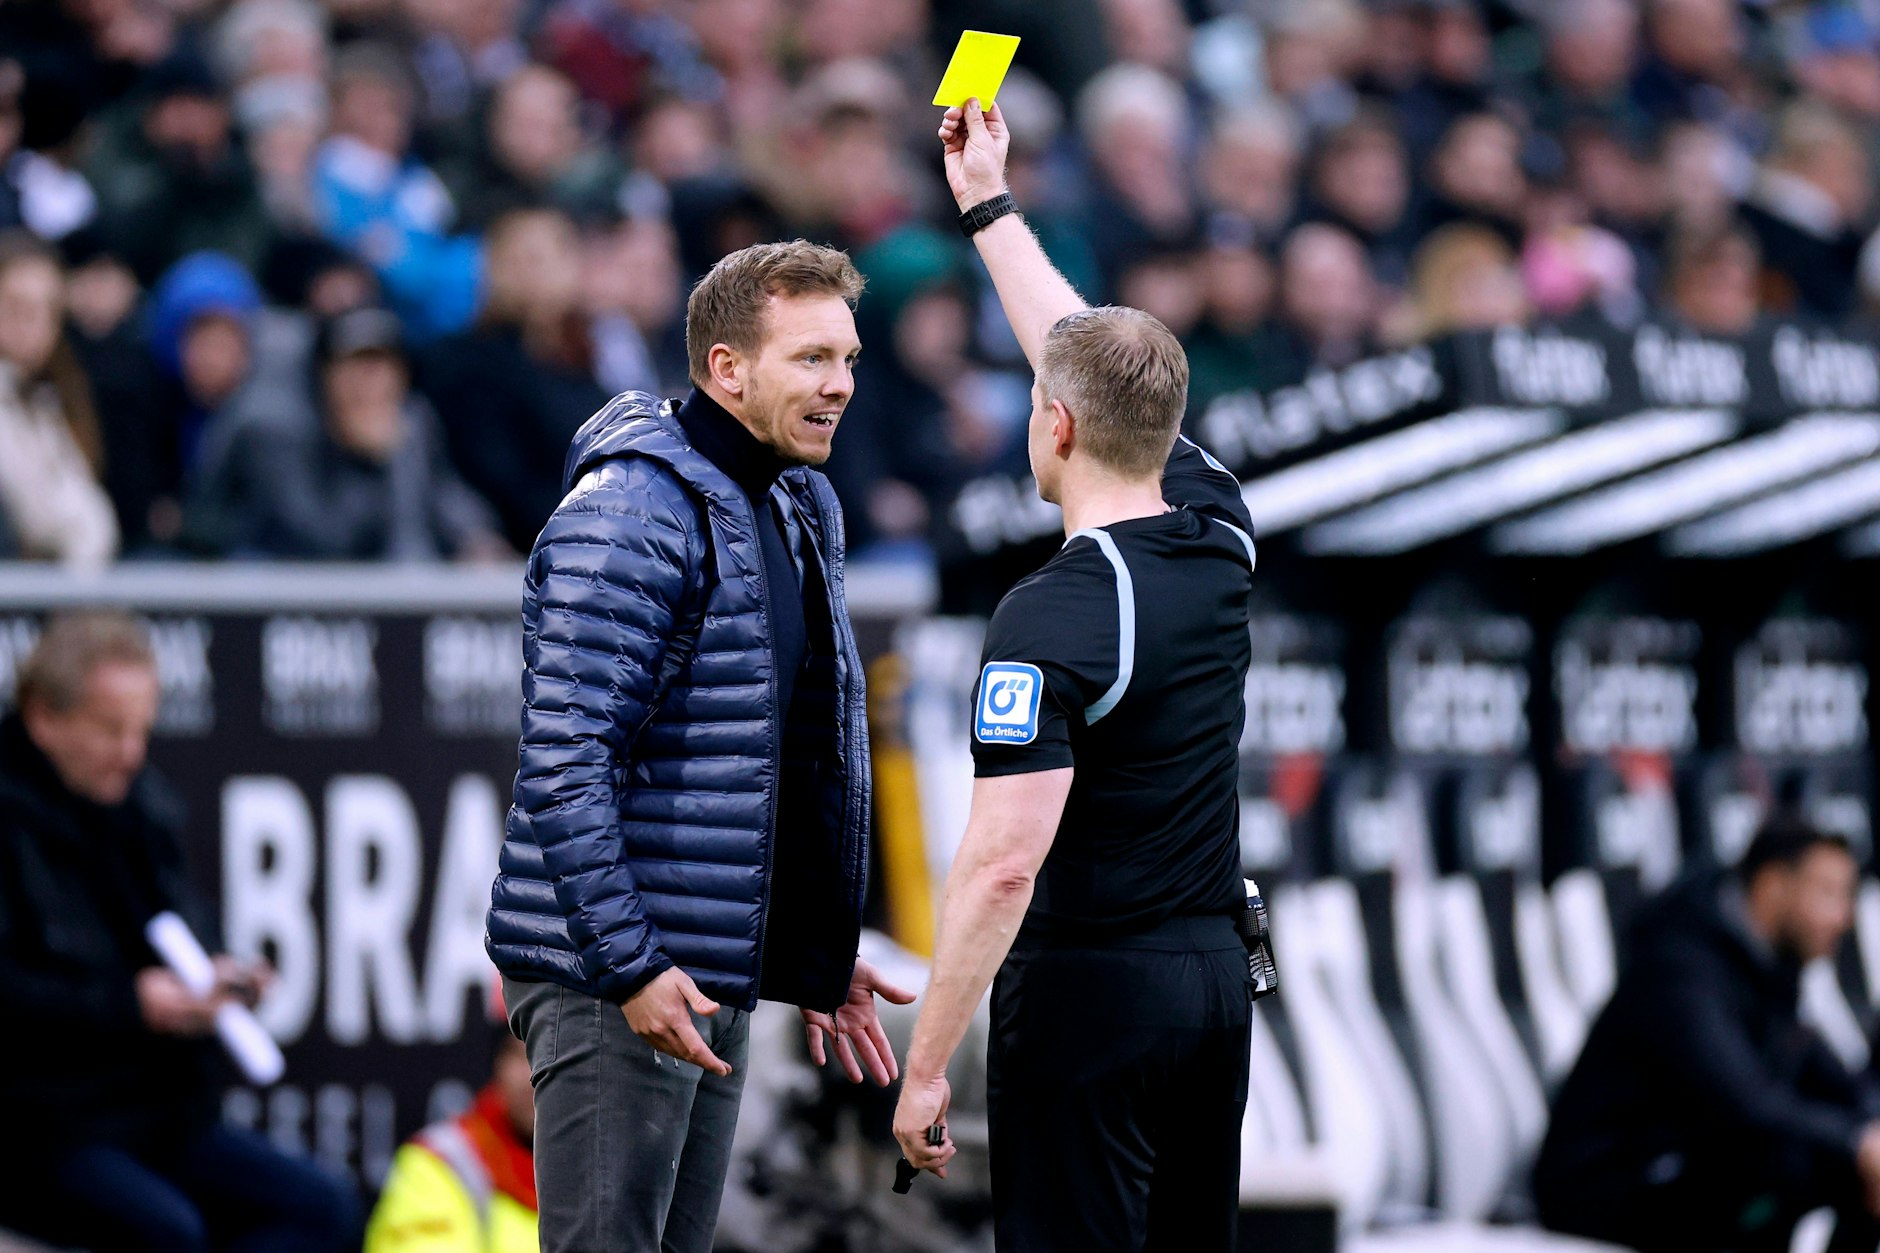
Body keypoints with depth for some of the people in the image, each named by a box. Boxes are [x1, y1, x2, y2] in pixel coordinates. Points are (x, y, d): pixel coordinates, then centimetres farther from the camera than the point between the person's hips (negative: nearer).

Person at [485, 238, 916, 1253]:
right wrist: (628, 967, -24)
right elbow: (565, 762, -21)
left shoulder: (800, 512, 15)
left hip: (717, 975, 9)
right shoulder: (626, 519, -16)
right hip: (612, 978, -9)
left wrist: (820, 959, 19)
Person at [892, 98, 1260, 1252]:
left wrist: (927, 1064, -18)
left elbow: (1004, 862, -23)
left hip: (1086, 986, -8)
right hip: (1218, 980, 8)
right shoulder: (1218, 538, 4)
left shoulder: (1054, 617, -18)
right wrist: (990, 205, 30)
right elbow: (1109, 371, 21)